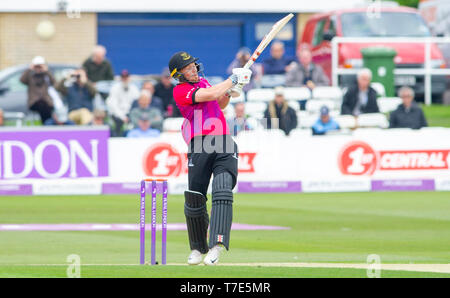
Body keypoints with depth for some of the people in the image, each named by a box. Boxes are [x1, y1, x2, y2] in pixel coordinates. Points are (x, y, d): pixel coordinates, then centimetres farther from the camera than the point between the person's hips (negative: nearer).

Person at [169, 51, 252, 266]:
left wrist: (229, 92, 14)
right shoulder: (180, 90, -1)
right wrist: (233, 79, -3)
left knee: (222, 192, -15)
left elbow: (219, 105, 35)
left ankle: (217, 244, -27)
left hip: (224, 147, 4)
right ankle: (198, 248, 18)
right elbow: (210, 95, -13)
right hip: (199, 148, -4)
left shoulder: (202, 82, 23)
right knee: (195, 198, -2)